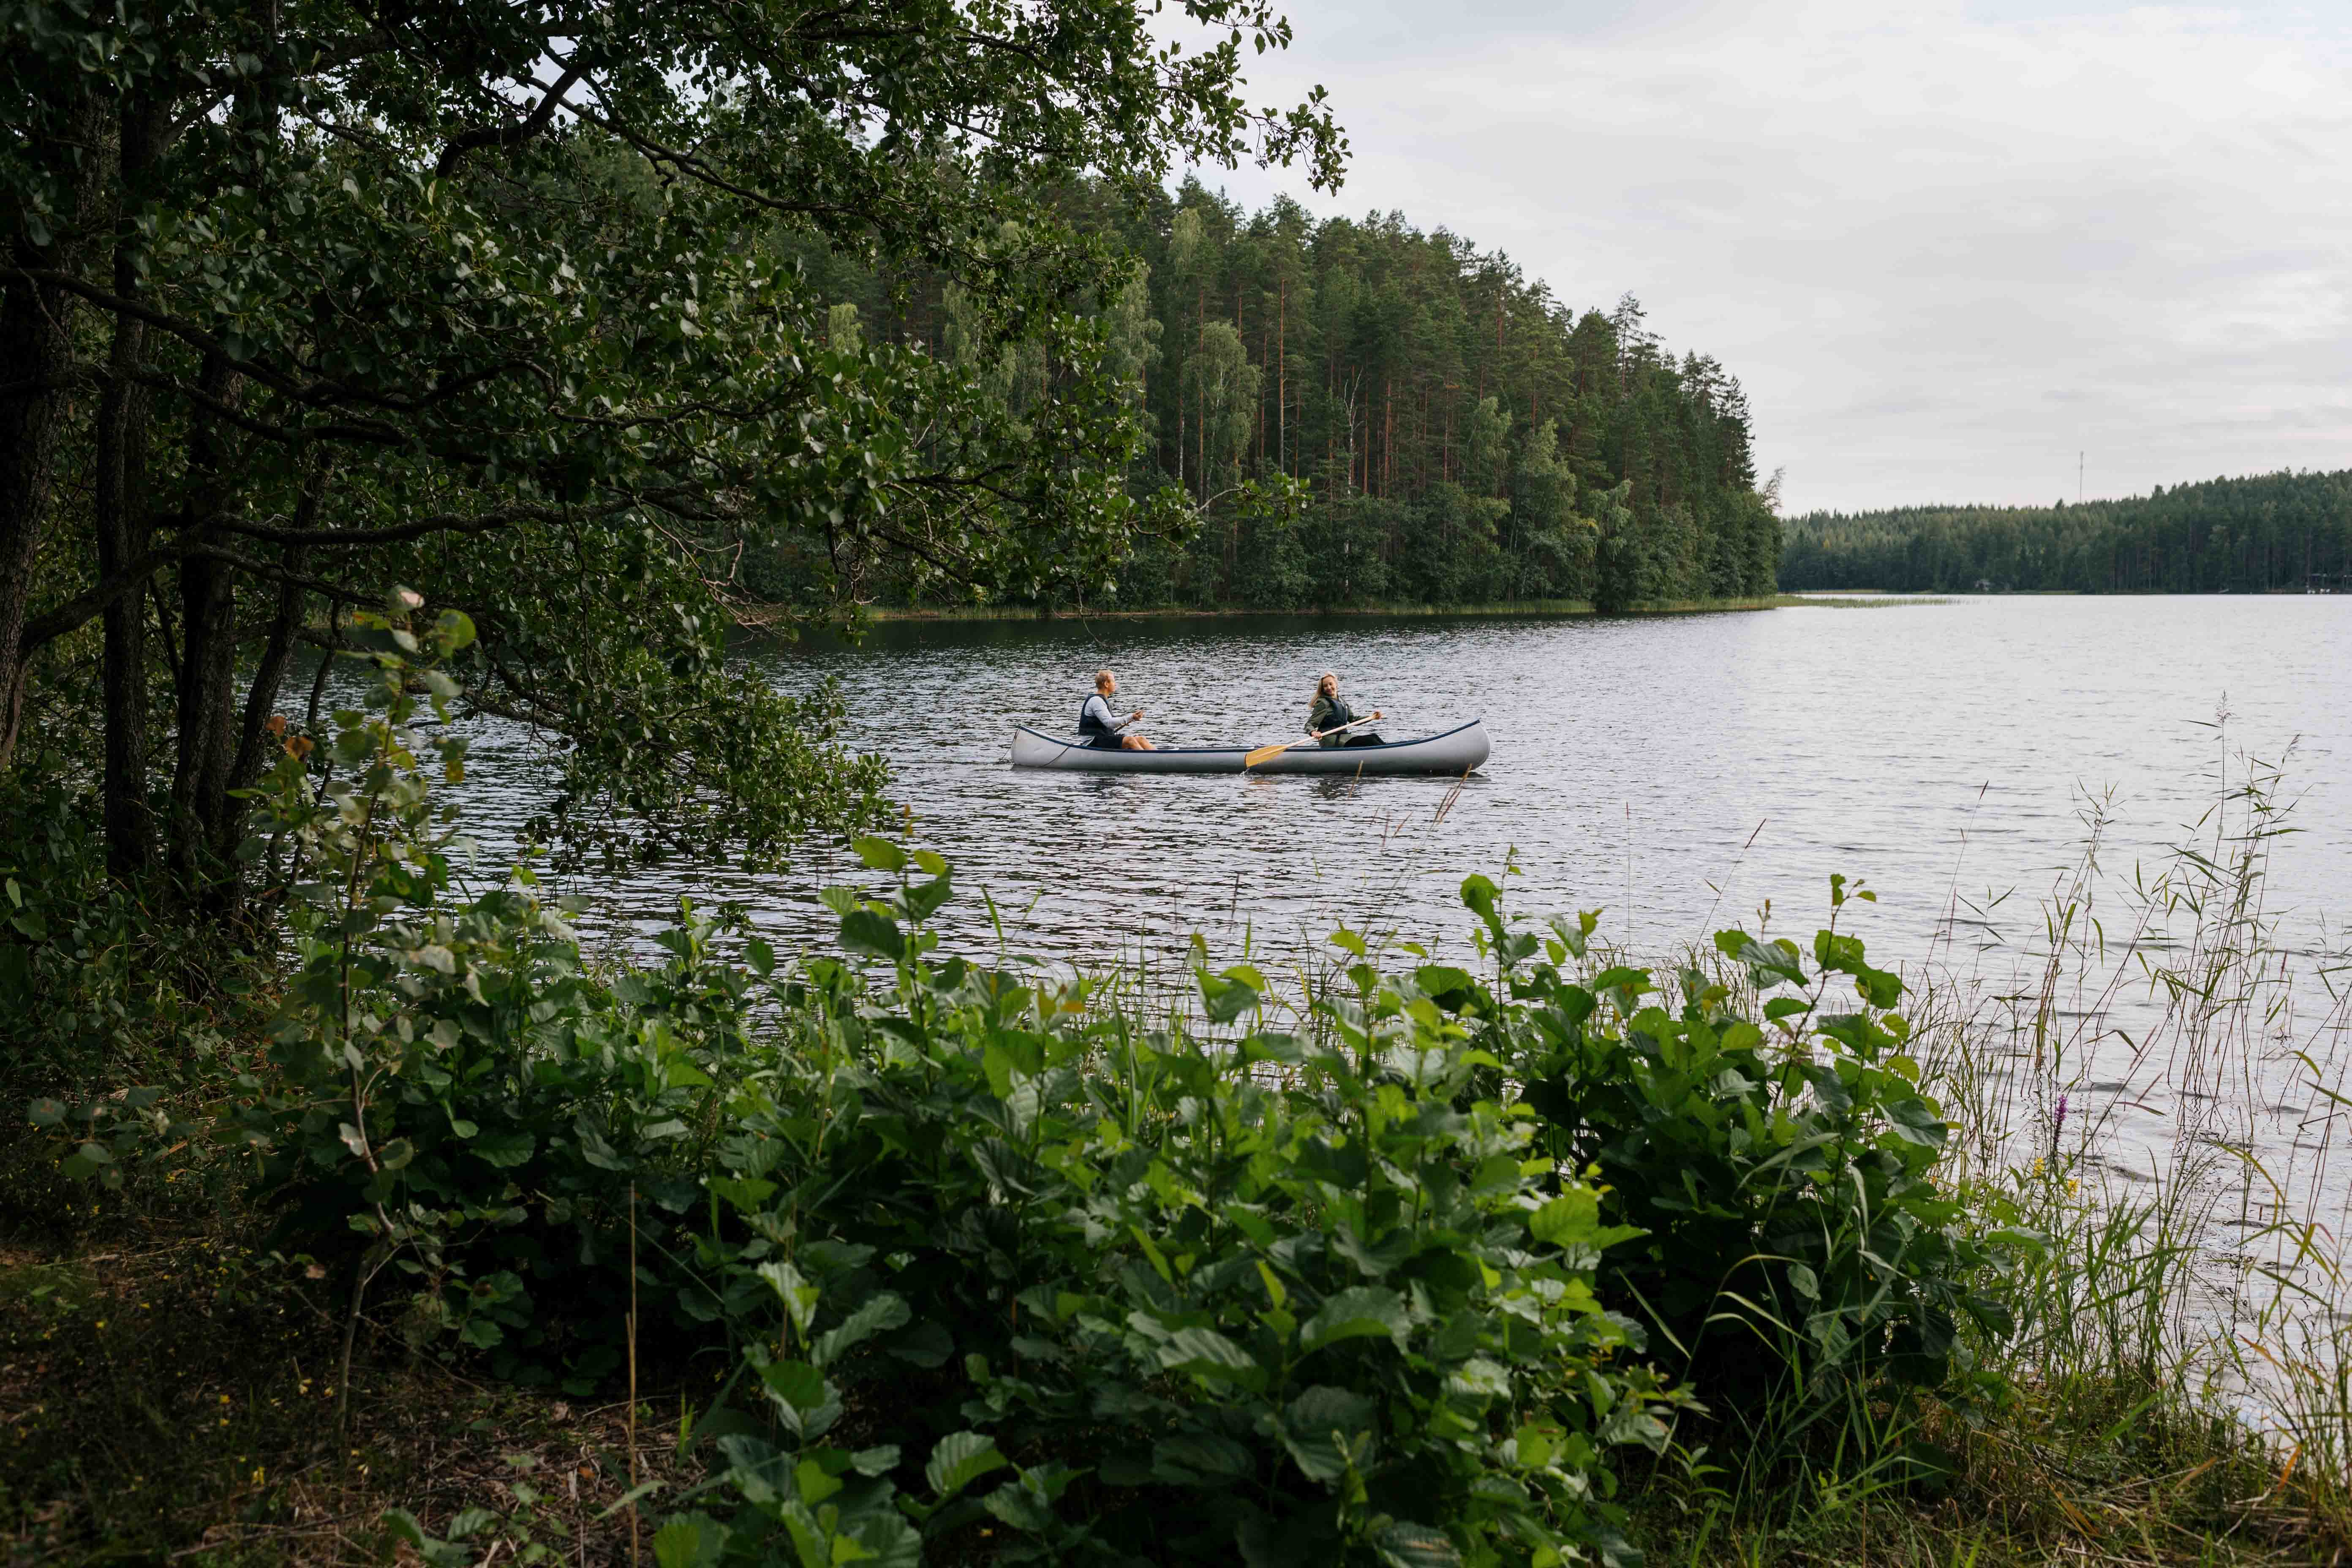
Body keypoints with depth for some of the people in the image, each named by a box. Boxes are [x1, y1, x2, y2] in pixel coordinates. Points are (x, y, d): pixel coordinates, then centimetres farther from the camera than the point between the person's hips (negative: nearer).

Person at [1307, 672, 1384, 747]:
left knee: (1373, 737, -3)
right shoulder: (1323, 703, -9)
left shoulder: (1341, 702, 14)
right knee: (1368, 740, -17)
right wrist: (1313, 732, -37)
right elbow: (1310, 725, -14)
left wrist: (1372, 717, 17)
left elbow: (1353, 719, 26)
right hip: (1331, 741, -8)